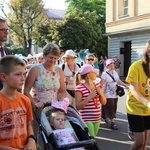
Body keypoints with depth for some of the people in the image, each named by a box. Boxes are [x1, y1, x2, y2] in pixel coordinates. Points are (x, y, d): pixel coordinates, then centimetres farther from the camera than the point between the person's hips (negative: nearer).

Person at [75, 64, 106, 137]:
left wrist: (101, 93, -6)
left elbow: (104, 102, 12)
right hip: (86, 119, -7)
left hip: (97, 119, 7)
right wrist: (89, 97, -21)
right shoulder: (79, 88, -13)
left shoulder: (97, 85, 8)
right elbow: (77, 106, -16)